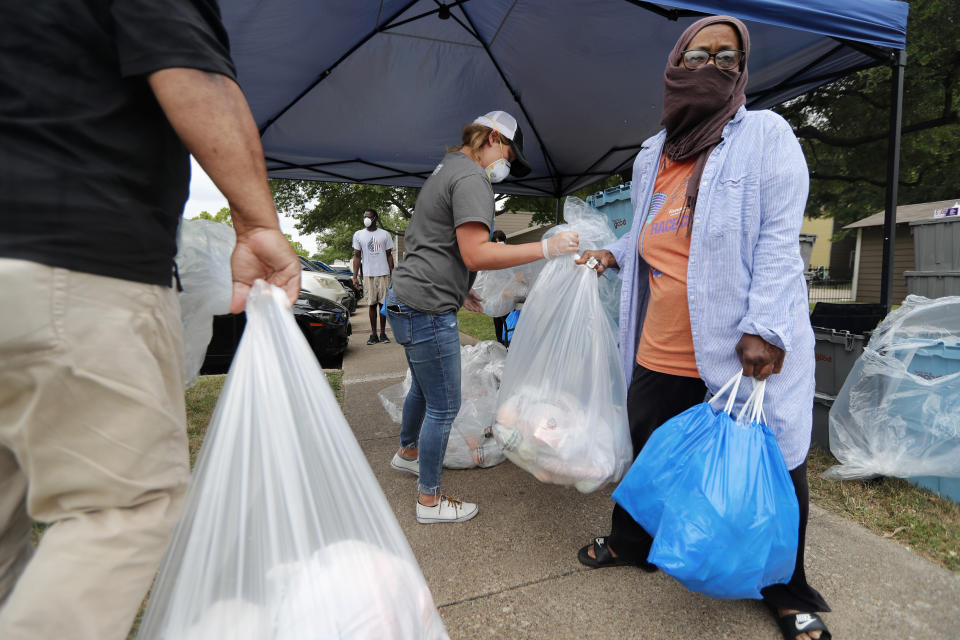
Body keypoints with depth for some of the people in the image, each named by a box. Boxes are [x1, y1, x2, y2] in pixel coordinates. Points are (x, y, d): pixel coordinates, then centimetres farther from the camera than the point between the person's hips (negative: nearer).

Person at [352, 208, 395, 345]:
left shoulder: (385, 234, 8)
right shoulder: (358, 235, 8)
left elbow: (389, 255, 10)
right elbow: (357, 256, 7)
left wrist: (392, 274, 3)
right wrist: (355, 276, 0)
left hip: (384, 273, 0)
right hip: (368, 274, 0)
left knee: (383, 303, 1)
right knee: (372, 304, 2)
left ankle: (383, 333, 10)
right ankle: (373, 334, 8)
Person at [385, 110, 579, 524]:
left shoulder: (446, 170, 20)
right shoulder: (471, 177, -13)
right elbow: (476, 254, -24)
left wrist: (458, 289, 26)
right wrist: (546, 248, -21)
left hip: (407, 301, 11)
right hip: (427, 308, -11)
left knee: (423, 388, 27)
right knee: (443, 407, 2)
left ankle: (407, 452, 50)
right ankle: (429, 500, 18)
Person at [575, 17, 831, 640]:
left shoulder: (765, 134, -1)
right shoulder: (653, 154, 14)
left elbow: (779, 238, -10)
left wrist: (762, 328, -19)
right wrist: (613, 253, 9)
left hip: (744, 351, -4)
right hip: (661, 351, 5)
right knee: (651, 454, 19)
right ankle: (630, 544, 45)